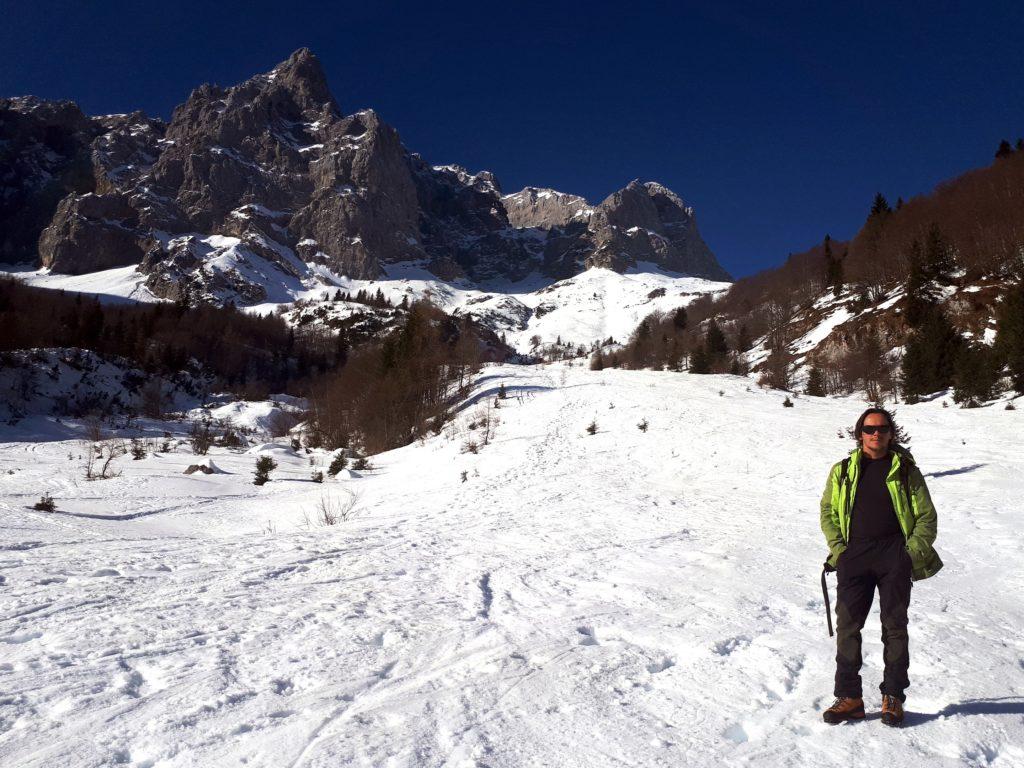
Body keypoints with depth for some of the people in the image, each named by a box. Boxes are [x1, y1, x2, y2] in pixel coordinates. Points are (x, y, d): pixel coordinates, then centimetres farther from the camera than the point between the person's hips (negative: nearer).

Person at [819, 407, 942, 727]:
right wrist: (838, 548, 1)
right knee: (847, 625, -4)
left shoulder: (905, 470, 9)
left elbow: (926, 517, 9)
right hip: (854, 555, 1)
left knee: (894, 625, 1)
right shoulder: (843, 470, 13)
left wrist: (912, 552, -4)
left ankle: (893, 697, 13)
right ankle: (849, 697, 5)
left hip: (894, 553, -1)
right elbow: (827, 511, 14)